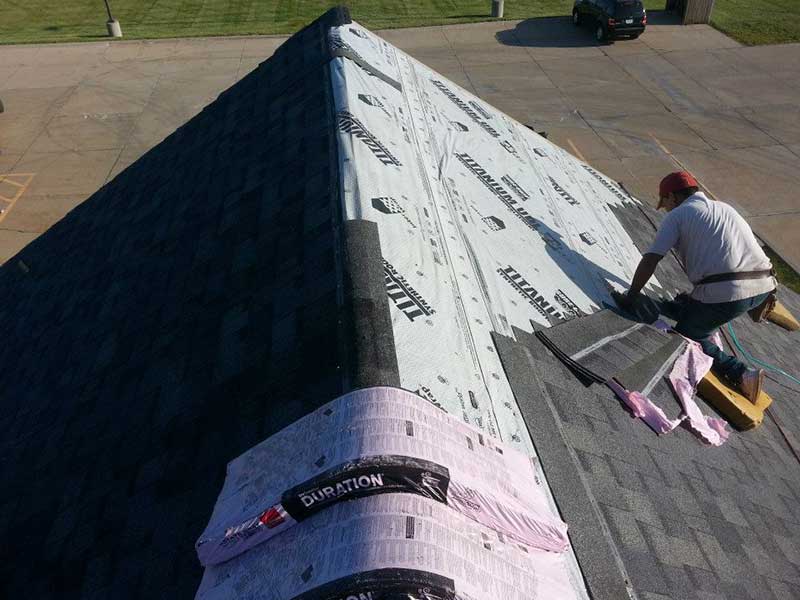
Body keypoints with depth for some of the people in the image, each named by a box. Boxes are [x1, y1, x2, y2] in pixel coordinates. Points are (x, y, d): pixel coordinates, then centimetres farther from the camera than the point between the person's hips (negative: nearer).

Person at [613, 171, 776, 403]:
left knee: (687, 336, 13)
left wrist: (630, 297, 8)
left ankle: (740, 373, 0)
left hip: (724, 293, -7)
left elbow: (650, 261, -2)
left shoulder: (677, 215, 6)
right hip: (764, 287, 7)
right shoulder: (725, 208, 26)